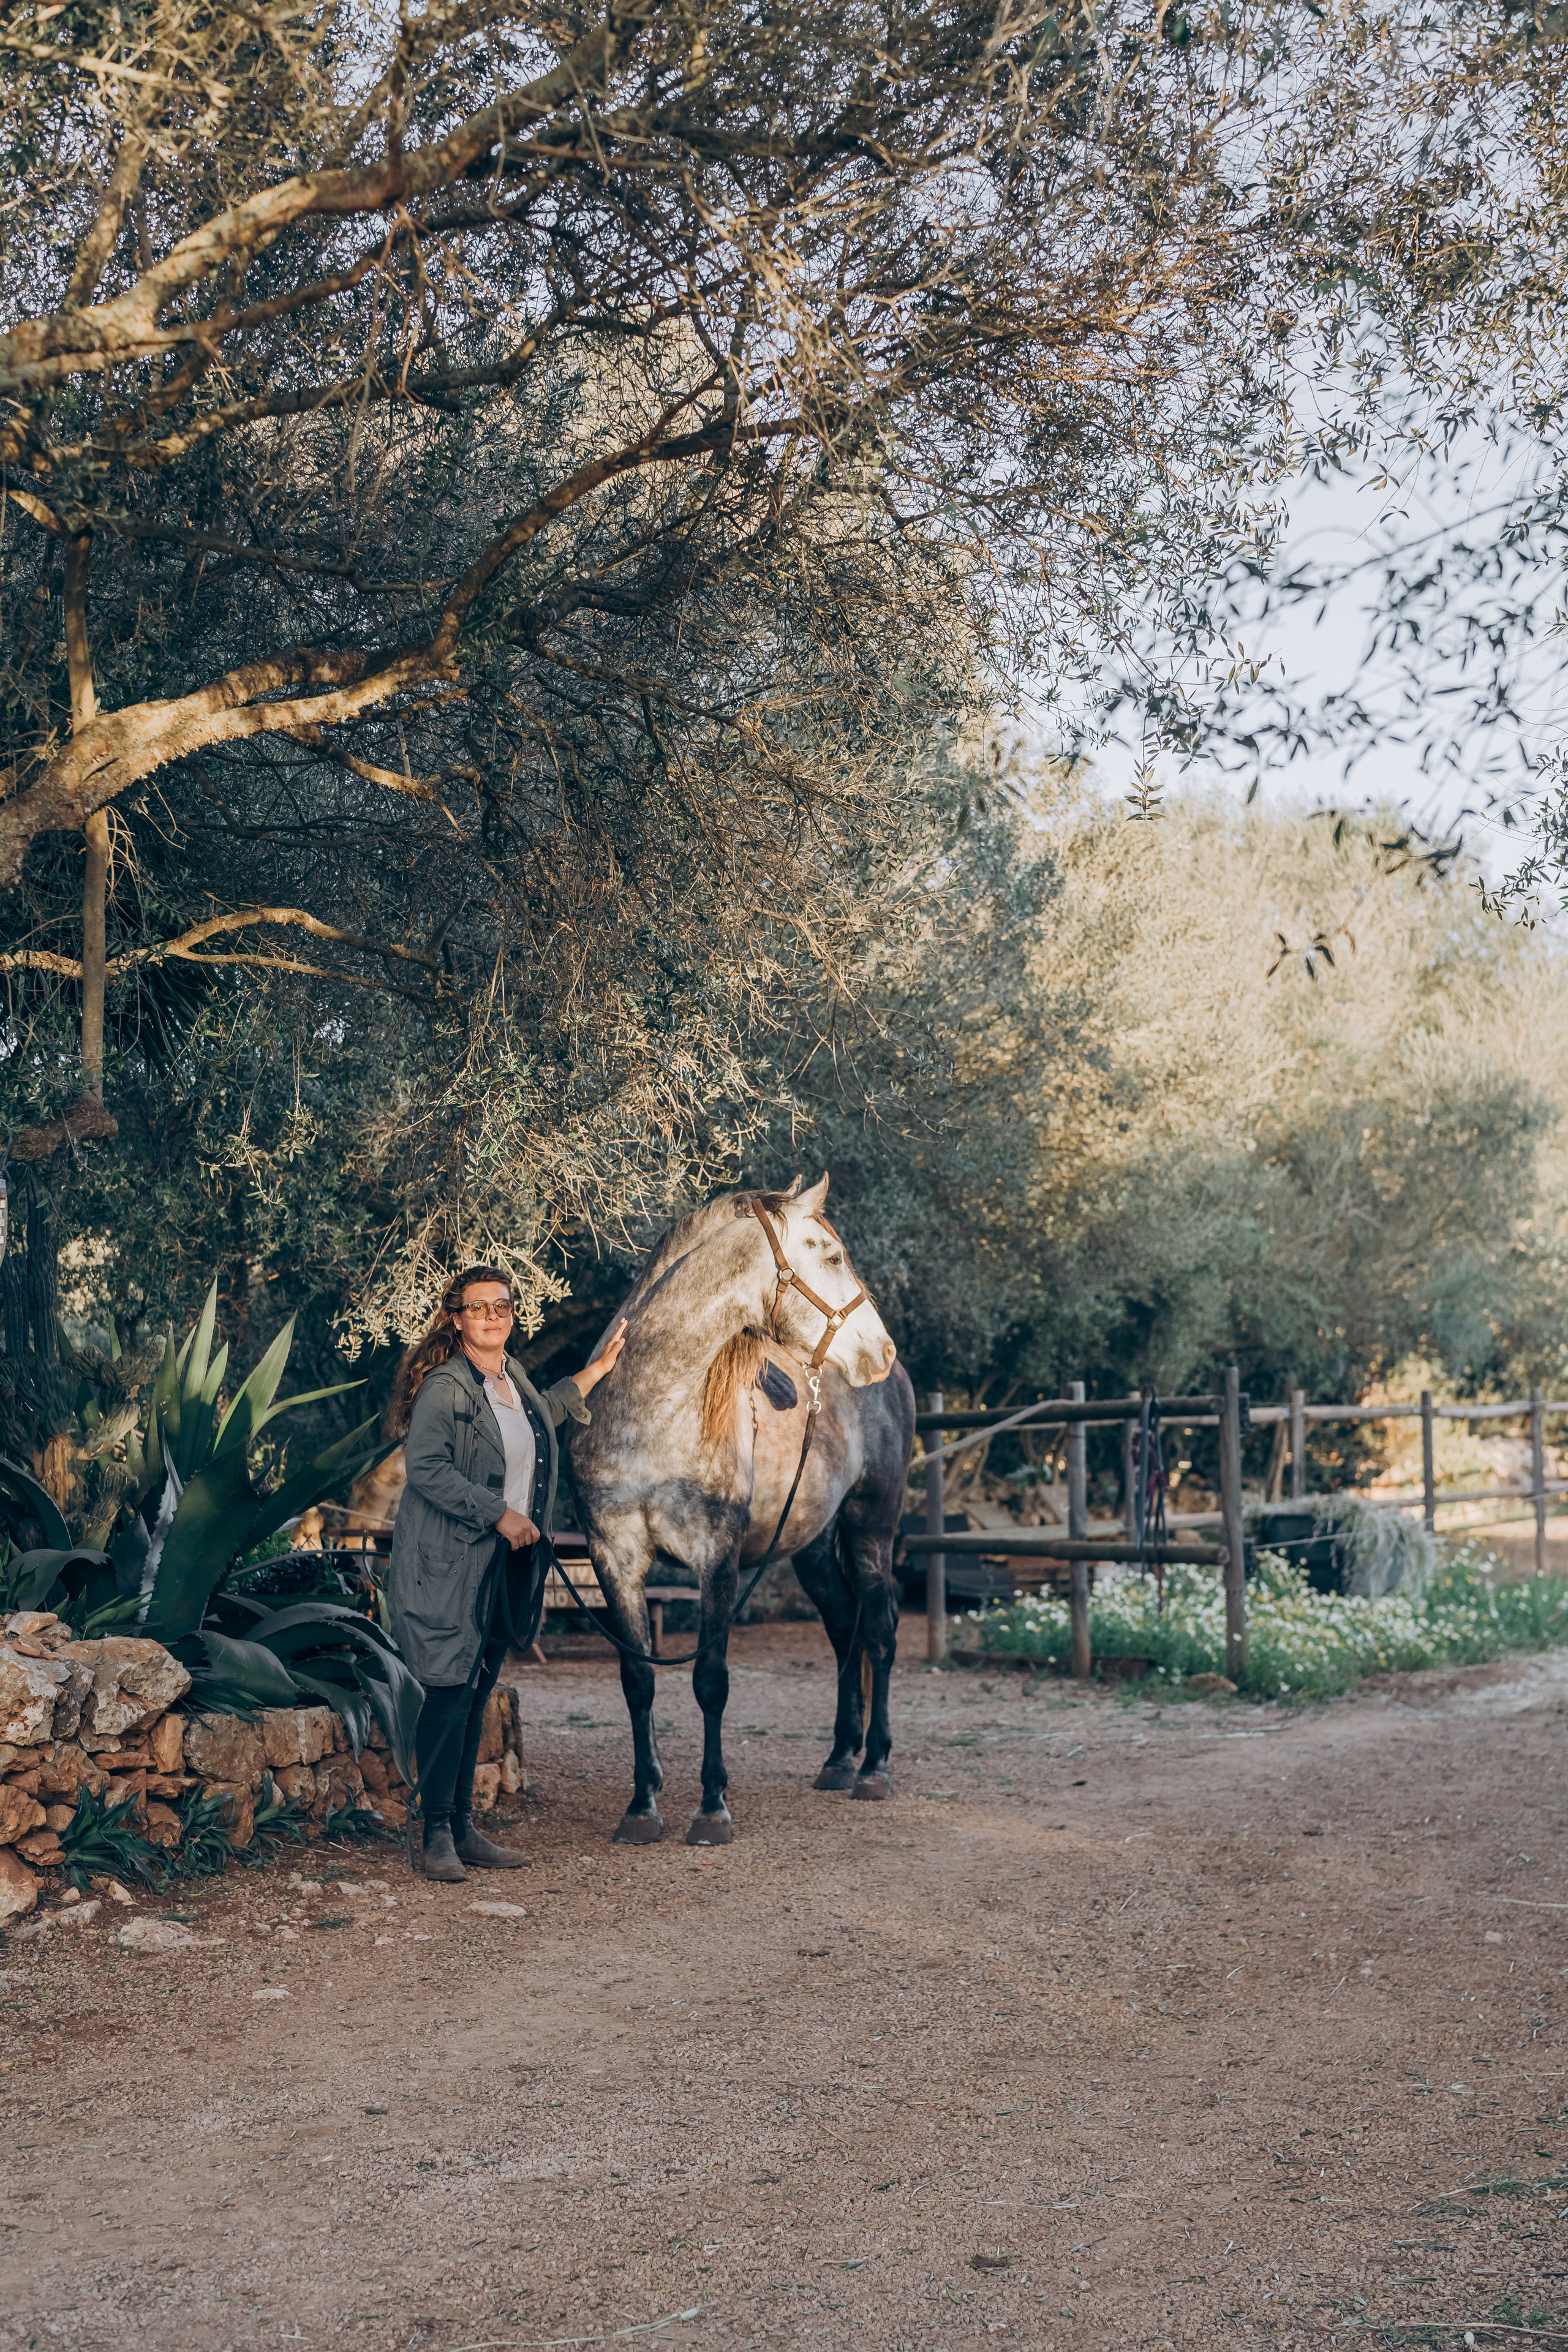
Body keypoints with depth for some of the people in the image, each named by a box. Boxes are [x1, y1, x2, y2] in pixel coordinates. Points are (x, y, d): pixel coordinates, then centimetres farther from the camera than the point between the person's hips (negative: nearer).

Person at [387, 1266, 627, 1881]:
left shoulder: (514, 1378, 13)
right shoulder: (445, 1386, -13)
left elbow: (537, 1420, 34)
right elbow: (426, 1467, -20)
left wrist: (596, 1371, 34)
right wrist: (499, 1513, -19)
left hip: (504, 1560, 8)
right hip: (446, 1560, -8)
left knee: (476, 1692, 11)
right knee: (451, 1690, -9)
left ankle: (463, 1827, 17)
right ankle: (436, 1833, -1)